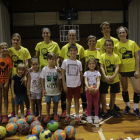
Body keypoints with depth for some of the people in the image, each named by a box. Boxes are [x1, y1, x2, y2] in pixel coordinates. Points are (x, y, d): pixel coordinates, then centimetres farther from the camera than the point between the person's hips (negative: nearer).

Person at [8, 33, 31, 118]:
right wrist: (10, 75, -9)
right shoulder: (10, 50, -2)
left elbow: (26, 64, -7)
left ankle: (28, 111, 27)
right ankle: (13, 112, 23)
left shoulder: (25, 50, -4)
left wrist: (25, 75, -16)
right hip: (13, 75, 1)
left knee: (25, 93, 10)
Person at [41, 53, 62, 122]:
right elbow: (42, 80, 0)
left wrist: (59, 89, 0)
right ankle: (48, 115, 26)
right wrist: (43, 89, -3)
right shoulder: (44, 69, -5)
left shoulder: (57, 69, -5)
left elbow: (59, 80, 0)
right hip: (47, 90, 0)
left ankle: (55, 114, 29)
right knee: (48, 102, 11)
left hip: (56, 90, 0)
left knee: (55, 102, 11)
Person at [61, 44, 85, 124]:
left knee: (77, 100, 7)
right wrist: (64, 85, -6)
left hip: (77, 85, 1)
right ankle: (68, 116, 21)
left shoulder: (79, 63, 2)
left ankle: (77, 117, 16)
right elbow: (63, 74, -1)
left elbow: (81, 75, 6)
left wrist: (82, 86, 5)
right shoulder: (65, 62, -2)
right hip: (69, 85, -1)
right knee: (69, 100, 9)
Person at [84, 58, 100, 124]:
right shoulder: (86, 72, 0)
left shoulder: (97, 72, 2)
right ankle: (89, 116, 18)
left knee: (96, 103, 8)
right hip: (88, 90, -1)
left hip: (96, 90, 1)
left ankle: (96, 116, 18)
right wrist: (88, 87, -31)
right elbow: (86, 81, -13)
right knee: (89, 103, 7)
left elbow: (98, 81, -9)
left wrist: (97, 88, -27)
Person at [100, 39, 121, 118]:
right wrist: (105, 76, -20)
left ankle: (111, 110, 29)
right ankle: (104, 111, 11)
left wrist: (113, 76, -21)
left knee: (113, 94, 12)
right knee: (103, 94, -3)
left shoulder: (116, 56, 0)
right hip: (104, 79, -1)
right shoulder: (102, 56, -1)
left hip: (115, 79, 1)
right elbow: (101, 67, -7)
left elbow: (117, 67, -6)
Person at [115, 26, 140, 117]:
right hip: (122, 70, 0)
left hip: (132, 69, 0)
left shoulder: (133, 43, 0)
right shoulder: (117, 46, -1)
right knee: (124, 89, 11)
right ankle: (127, 106, 30)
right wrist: (117, 72, -4)